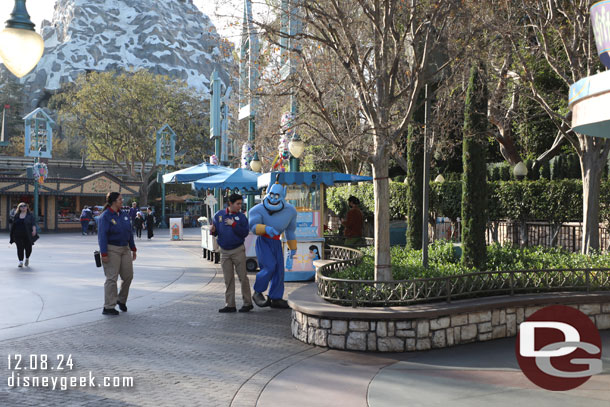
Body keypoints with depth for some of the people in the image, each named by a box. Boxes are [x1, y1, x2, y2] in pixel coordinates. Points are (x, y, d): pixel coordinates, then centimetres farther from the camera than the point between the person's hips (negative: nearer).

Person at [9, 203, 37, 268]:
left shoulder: (30, 215, 4)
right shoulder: (16, 215, 10)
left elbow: (33, 224, -5)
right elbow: (13, 225, 14)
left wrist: (34, 230, -22)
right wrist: (11, 235, 13)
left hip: (27, 235, -1)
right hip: (18, 236, 1)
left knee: (28, 248, 2)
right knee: (20, 248, -5)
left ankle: (27, 259, 29)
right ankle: (20, 262, -2)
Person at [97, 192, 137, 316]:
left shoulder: (124, 214, 11)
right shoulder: (105, 216, -10)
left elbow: (129, 233, 17)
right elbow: (102, 236, -14)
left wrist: (133, 249, 16)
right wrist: (104, 254, -20)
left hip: (125, 249, 7)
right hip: (112, 250, -7)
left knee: (128, 276, 7)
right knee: (112, 278, -5)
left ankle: (121, 300, 28)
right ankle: (108, 307, 2)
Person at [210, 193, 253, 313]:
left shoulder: (241, 216, -2)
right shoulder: (219, 215, 3)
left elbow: (245, 233, -10)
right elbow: (215, 232, 9)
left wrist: (233, 224, -19)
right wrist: (213, 230, -14)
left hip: (238, 250, -3)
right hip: (224, 252, 3)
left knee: (242, 277, -1)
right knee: (228, 279, 7)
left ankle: (247, 303, 9)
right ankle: (230, 305, 12)